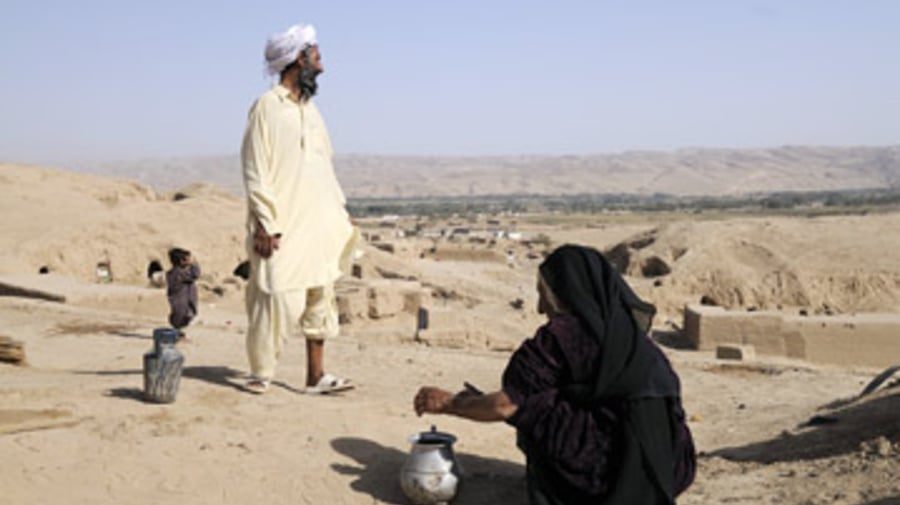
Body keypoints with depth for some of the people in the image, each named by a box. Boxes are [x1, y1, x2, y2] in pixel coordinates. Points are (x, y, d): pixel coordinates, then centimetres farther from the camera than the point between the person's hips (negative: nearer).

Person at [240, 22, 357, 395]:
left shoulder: (310, 109, 16)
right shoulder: (268, 106, -6)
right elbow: (255, 170, -10)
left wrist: (340, 214, 13)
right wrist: (265, 224, -16)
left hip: (318, 225, 8)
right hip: (283, 229, -8)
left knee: (320, 301, 8)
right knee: (278, 300, -7)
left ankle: (315, 376, 14)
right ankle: (260, 374, 7)